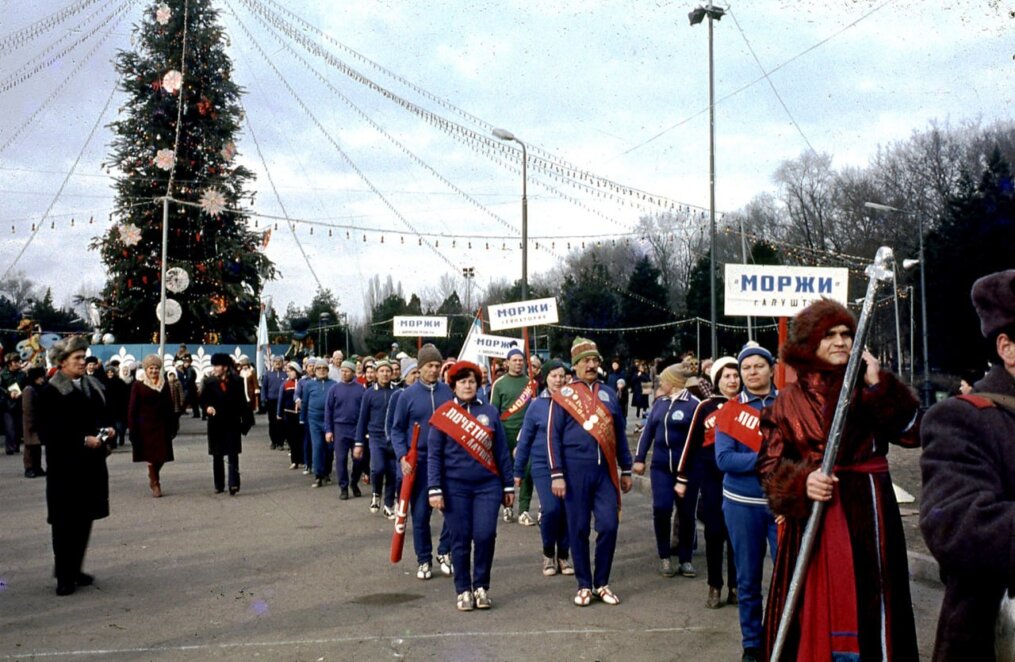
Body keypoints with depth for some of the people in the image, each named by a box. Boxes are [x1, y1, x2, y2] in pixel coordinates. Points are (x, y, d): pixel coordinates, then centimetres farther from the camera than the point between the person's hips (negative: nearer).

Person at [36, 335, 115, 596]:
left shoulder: (93, 387, 10)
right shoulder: (50, 392, -9)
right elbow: (46, 433, -14)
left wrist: (107, 431, 0)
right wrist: (83, 440, -19)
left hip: (92, 464, 6)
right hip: (65, 466, -6)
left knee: (85, 519, 11)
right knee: (65, 522, -1)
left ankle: (75, 570, 23)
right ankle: (64, 577, 8)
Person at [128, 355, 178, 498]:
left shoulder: (164, 385, 8)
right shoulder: (138, 385, -4)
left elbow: (169, 407, 11)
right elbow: (132, 409, -5)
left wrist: (173, 425, 7)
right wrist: (133, 429, -10)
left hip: (161, 426, 3)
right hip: (146, 426, -3)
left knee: (162, 456, 3)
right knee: (152, 456, -1)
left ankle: (153, 478, 31)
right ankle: (155, 484, 16)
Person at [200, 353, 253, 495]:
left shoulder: (237, 382, -1)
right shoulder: (209, 382, 1)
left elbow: (242, 402, 2)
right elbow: (203, 400, 2)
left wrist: (245, 421, 1)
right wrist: (207, 407, -20)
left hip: (232, 424, -2)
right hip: (216, 424, 2)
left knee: (233, 454, -6)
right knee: (217, 456, 9)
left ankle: (234, 484, -10)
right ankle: (219, 485, 19)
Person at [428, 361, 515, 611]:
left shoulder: (490, 412, 5)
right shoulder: (443, 414, 0)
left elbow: (502, 452, 7)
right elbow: (433, 455, -1)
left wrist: (509, 486, 6)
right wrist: (435, 490, -8)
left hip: (487, 486, 1)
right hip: (455, 488, -1)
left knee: (485, 535, -5)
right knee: (460, 540, 3)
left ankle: (481, 587, 13)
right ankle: (464, 591, 17)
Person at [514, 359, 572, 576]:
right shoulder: (537, 405, 0)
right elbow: (525, 440, 4)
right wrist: (518, 471, 6)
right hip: (543, 466, -1)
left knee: (568, 511, 3)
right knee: (550, 509, -12)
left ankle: (563, 554, 24)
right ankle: (548, 553, 13)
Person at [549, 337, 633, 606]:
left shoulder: (609, 393, 10)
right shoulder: (563, 396, -1)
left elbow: (619, 433, 15)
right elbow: (554, 437, -2)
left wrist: (625, 470, 14)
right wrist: (557, 475, -8)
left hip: (605, 470, 3)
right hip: (575, 471, -3)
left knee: (609, 526, -1)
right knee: (579, 530, 4)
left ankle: (602, 583, 15)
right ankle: (584, 585, 17)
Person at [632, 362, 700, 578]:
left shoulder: (694, 404, -8)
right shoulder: (659, 402, 9)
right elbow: (648, 430, 12)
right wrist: (639, 458, 5)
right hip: (661, 466, 4)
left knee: (686, 513, 4)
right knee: (661, 508, -7)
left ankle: (685, 559, 19)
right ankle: (664, 557, 9)